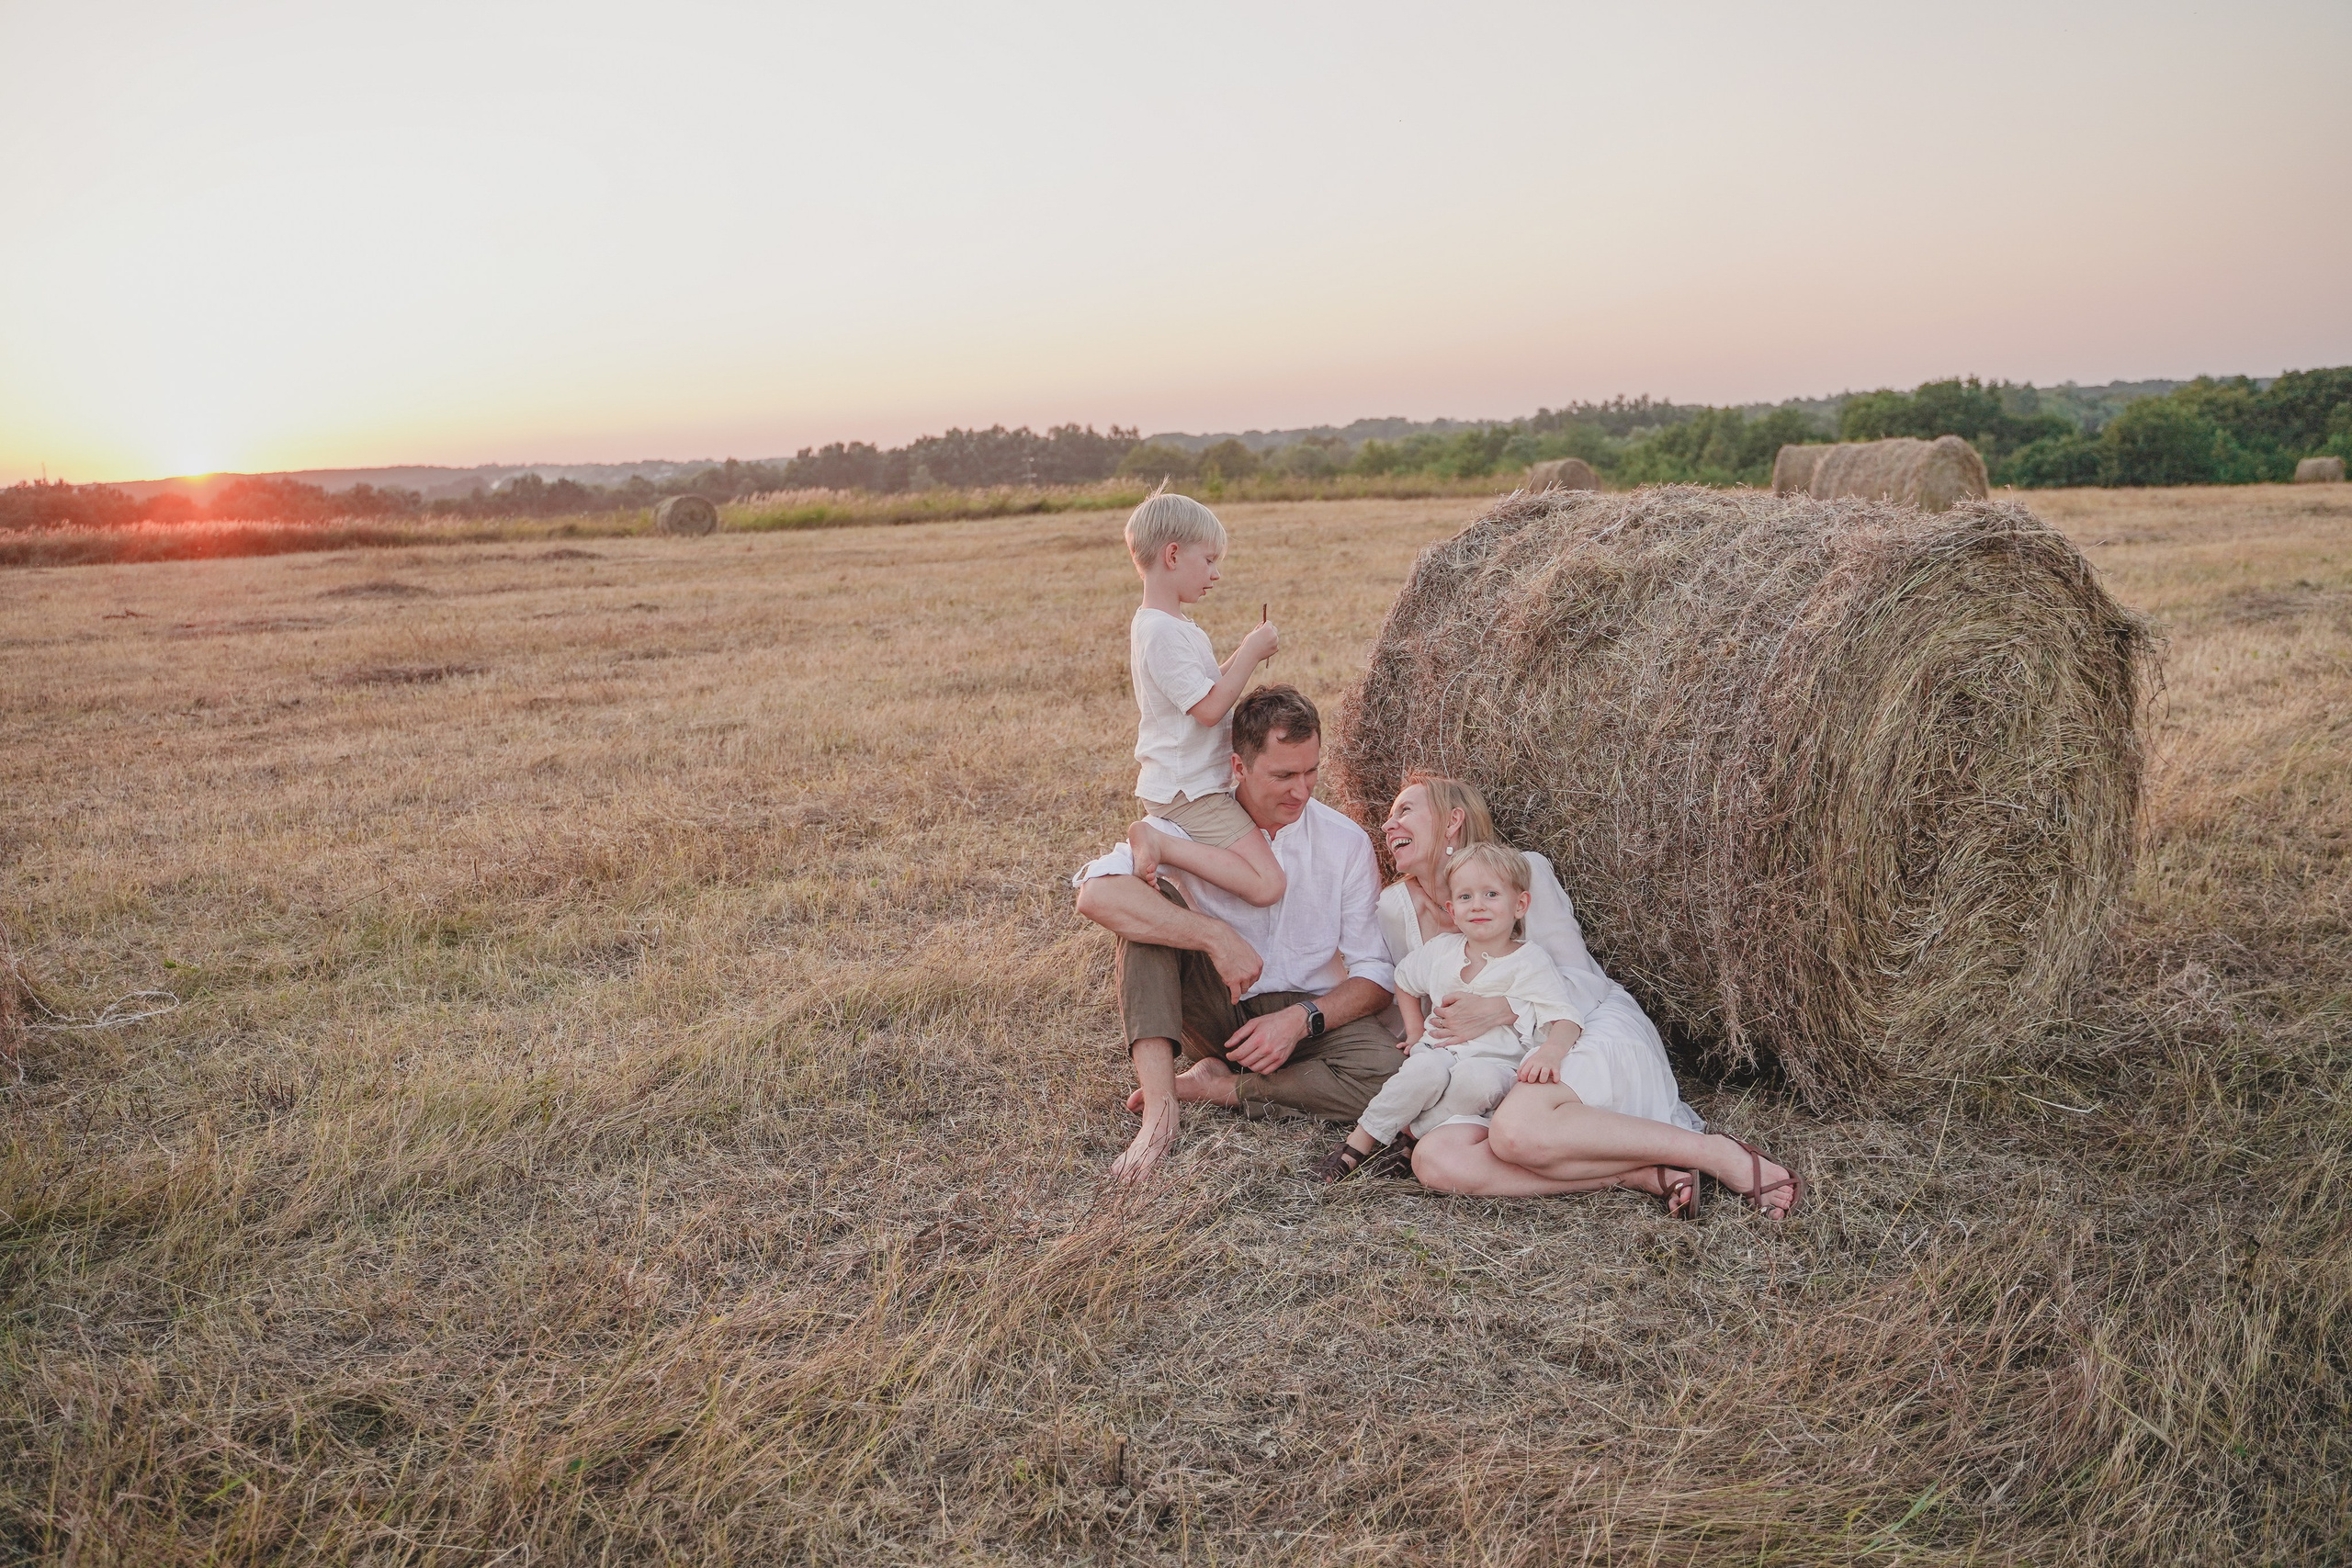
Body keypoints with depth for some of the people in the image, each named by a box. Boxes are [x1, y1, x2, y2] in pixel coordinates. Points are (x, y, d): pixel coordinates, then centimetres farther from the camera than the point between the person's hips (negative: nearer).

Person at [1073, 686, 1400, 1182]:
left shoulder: (1347, 843, -7)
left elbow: (1375, 974, -6)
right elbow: (1096, 893, -30)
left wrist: (1302, 1020, -24)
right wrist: (1216, 936, -36)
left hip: (1307, 1015, 1)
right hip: (1212, 1009, 0)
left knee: (1387, 1071, -32)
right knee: (1149, 898, -26)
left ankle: (1213, 1087, -14)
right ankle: (1160, 1109, -36)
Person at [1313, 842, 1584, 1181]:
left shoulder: (1530, 962, -4)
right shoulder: (1440, 950, 9)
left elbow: (1566, 1017, -13)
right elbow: (1404, 981, 29)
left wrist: (1549, 1052, -35)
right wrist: (1415, 1032, 17)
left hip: (1496, 1061, -3)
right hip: (1440, 1050, 3)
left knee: (1478, 1078, -39)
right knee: (1427, 1070, -34)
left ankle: (1411, 1133, -23)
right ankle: (1360, 1140, -21)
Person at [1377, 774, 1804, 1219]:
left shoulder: (1523, 872, -5)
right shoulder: (1397, 907, 7)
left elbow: (1581, 983, -8)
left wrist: (1502, 1010, -23)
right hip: (1506, 1075, 5)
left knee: (1515, 1128, -39)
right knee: (1434, 1159, -29)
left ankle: (1718, 1153, -23)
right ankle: (1648, 1175, -26)